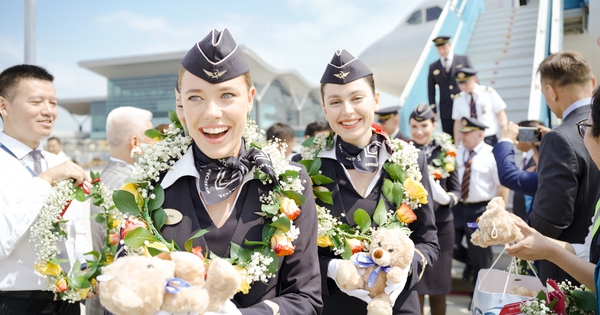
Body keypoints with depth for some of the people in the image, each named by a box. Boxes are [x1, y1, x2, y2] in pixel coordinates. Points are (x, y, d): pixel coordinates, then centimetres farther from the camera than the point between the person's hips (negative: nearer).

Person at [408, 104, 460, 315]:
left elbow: (456, 190, 2)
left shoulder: (445, 152, 1)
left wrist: (447, 198, -18)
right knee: (414, 288, 3)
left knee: (438, 288, 11)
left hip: (440, 226, 1)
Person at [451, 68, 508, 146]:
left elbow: (500, 114, 1)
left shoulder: (488, 92, -2)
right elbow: (458, 122, 7)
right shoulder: (458, 99, 4)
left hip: (489, 140, -1)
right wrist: (457, 144, 4)